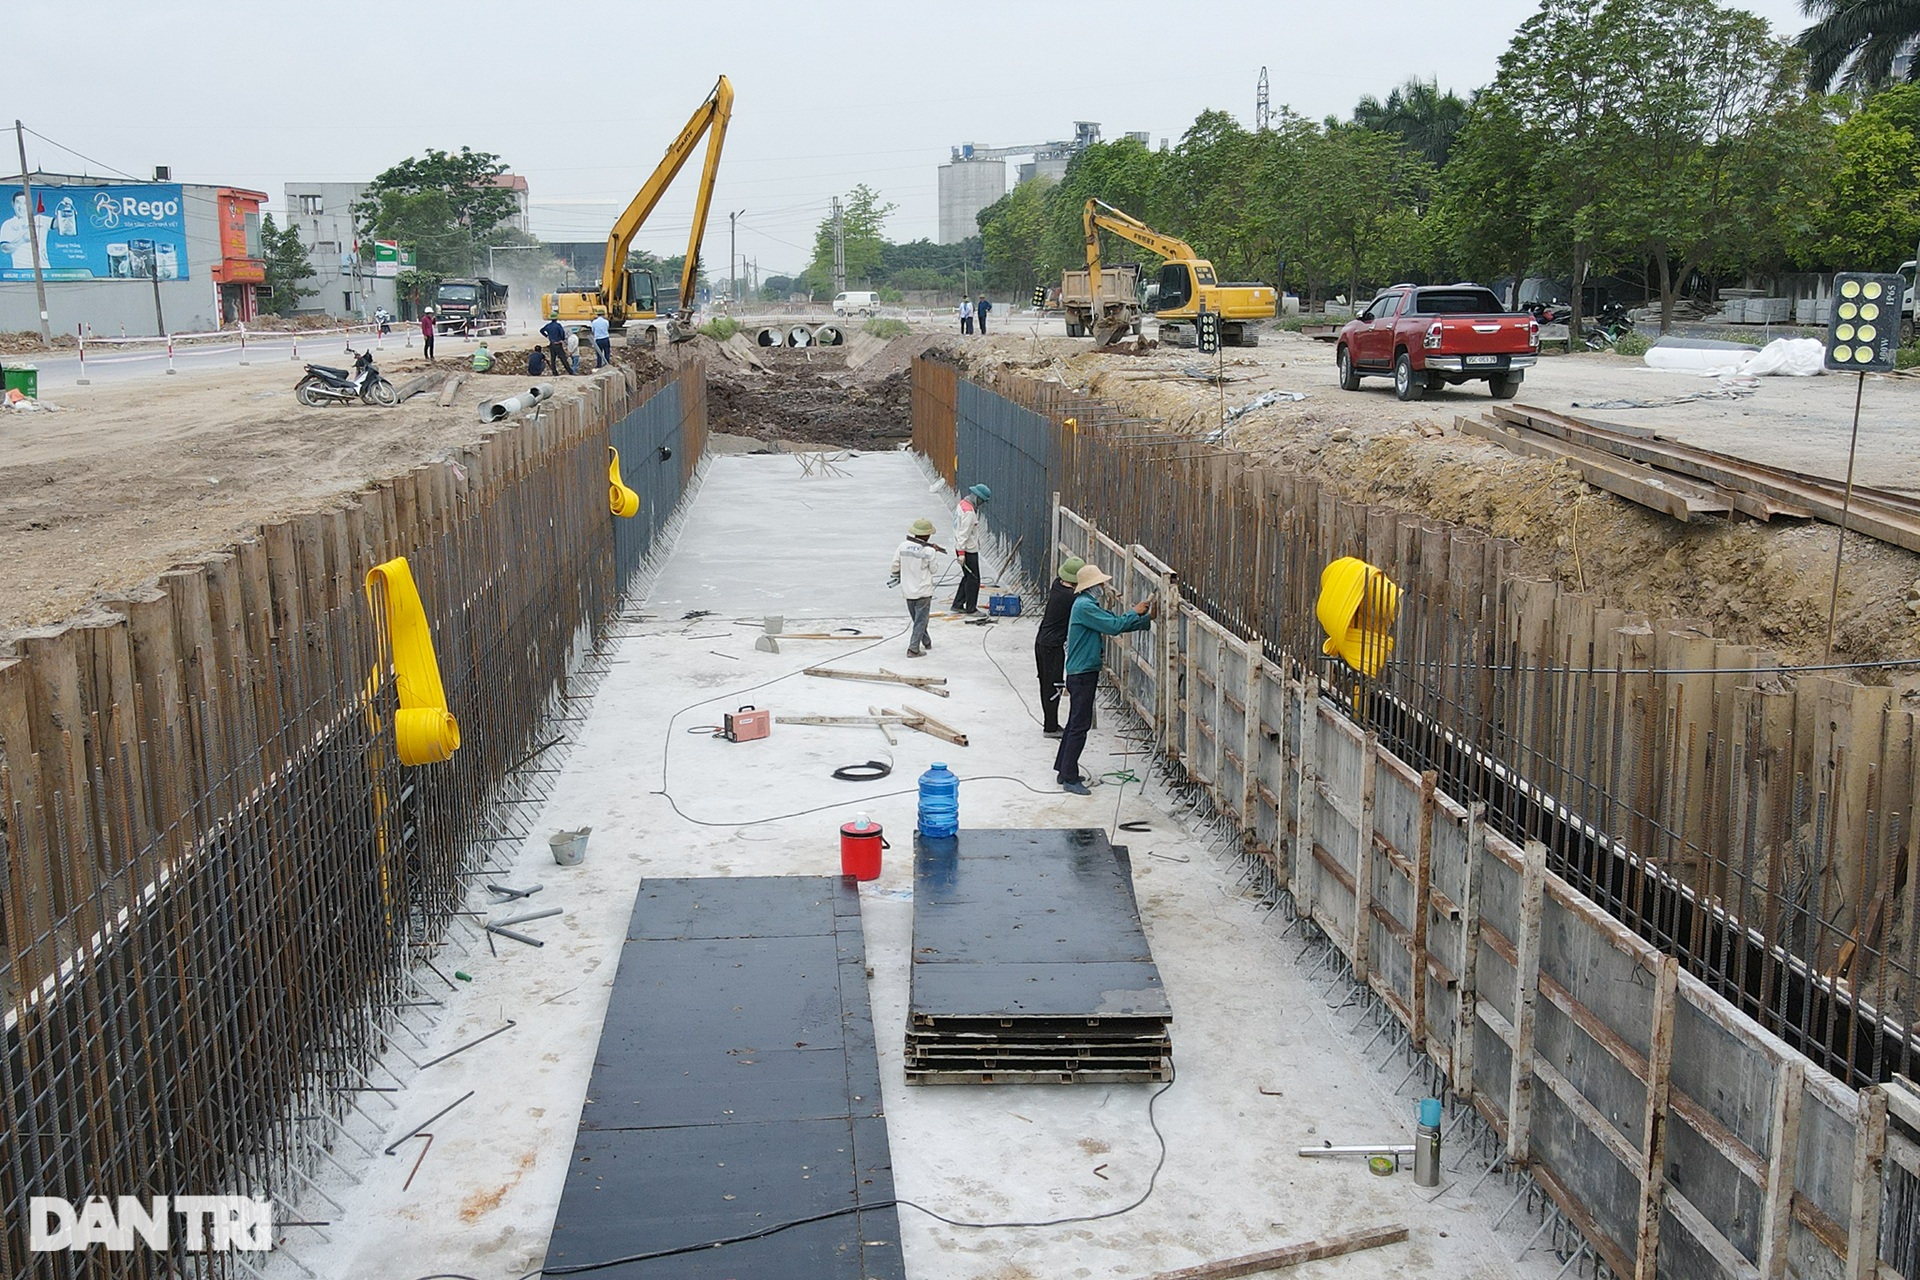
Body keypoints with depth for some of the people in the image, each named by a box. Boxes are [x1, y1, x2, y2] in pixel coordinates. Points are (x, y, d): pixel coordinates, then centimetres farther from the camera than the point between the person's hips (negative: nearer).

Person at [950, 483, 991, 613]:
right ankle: (971, 608, 5)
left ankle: (958, 605, 22)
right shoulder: (968, 512, -21)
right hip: (968, 551, -10)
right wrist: (961, 553, -25)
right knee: (973, 579, -2)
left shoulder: (963, 504, 12)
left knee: (968, 577, 18)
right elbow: (963, 533, -24)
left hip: (964, 549, 10)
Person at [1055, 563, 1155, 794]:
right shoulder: (1084, 606, -18)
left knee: (1076, 723, 17)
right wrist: (1135, 613, -9)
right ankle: (1070, 779, -4)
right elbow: (1114, 626, -23)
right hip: (1082, 674, -11)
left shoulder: (1088, 605, 15)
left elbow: (1113, 623, 14)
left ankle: (1064, 770, 25)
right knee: (1080, 726, -7)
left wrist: (1147, 618, 7)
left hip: (1083, 673, 11)